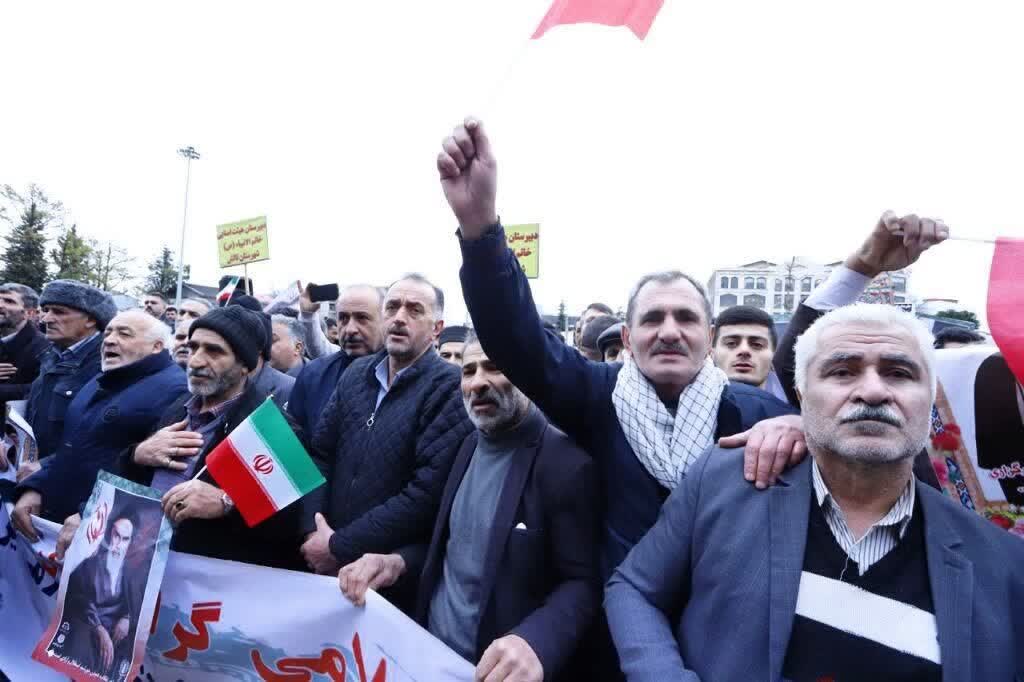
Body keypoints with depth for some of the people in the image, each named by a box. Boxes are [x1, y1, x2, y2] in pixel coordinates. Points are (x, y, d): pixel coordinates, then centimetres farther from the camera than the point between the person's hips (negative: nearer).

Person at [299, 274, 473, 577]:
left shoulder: (449, 388, -16)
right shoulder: (357, 373, 4)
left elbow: (429, 492, -22)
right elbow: (321, 455, 4)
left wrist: (339, 547, -18)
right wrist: (313, 530, -10)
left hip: (398, 565, -5)